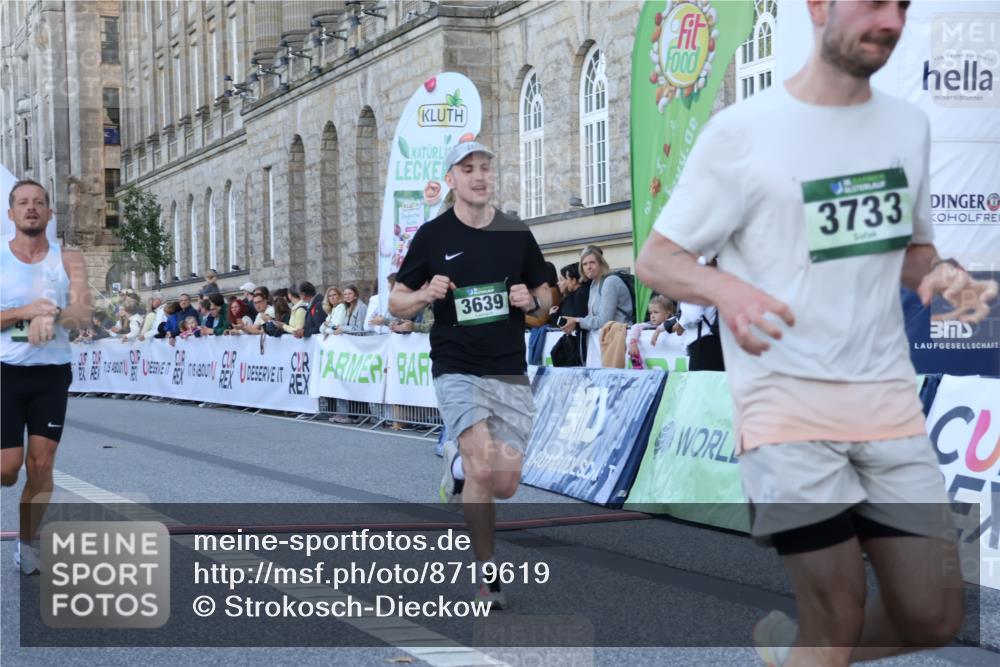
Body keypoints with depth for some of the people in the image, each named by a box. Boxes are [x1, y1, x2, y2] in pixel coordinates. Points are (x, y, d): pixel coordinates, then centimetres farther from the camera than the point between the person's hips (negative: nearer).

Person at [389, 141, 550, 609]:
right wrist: (425, 295, -17)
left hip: (510, 372, 3)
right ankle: (486, 574, -3)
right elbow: (396, 303, 3)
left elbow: (545, 297, 15)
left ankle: (458, 467, 36)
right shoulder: (432, 236, -1)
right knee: (483, 468, -20)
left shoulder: (516, 234, 5)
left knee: (505, 483, 0)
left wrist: (531, 301, -8)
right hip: (457, 369, -3)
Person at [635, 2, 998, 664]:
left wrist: (941, 274, -4)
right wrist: (728, 290, -27)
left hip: (890, 399, 6)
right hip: (788, 405, -5)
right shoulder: (742, 130, -8)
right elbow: (656, 258, -5)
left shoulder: (910, 124, 9)